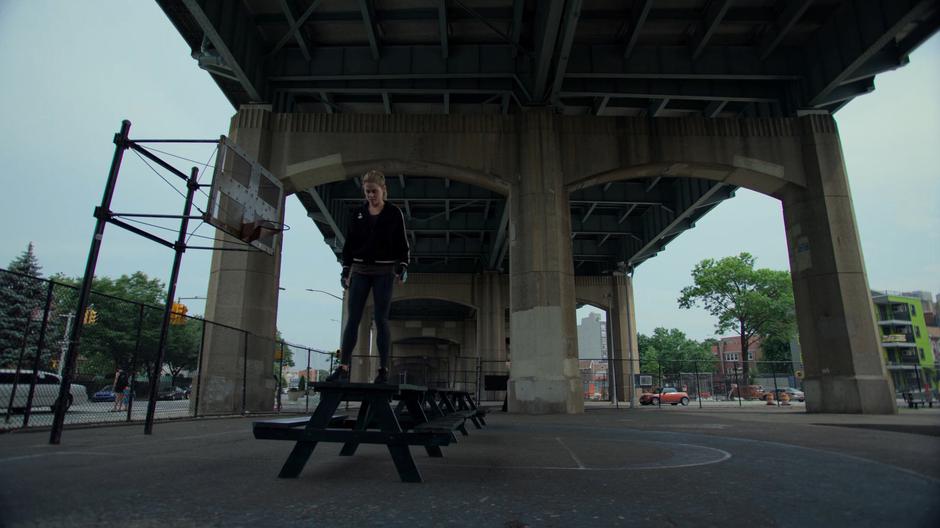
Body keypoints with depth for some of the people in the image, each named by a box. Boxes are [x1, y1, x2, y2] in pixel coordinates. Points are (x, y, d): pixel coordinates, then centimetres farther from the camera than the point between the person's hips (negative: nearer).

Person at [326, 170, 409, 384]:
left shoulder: (394, 213, 0)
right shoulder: (357, 213, 8)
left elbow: (403, 244, 1)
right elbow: (349, 244, 10)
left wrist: (403, 267, -12)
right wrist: (345, 270, 4)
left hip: (384, 272, -3)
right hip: (360, 270, 3)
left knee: (381, 320, -2)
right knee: (352, 319, -2)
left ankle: (383, 370, 3)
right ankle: (343, 367, 0)